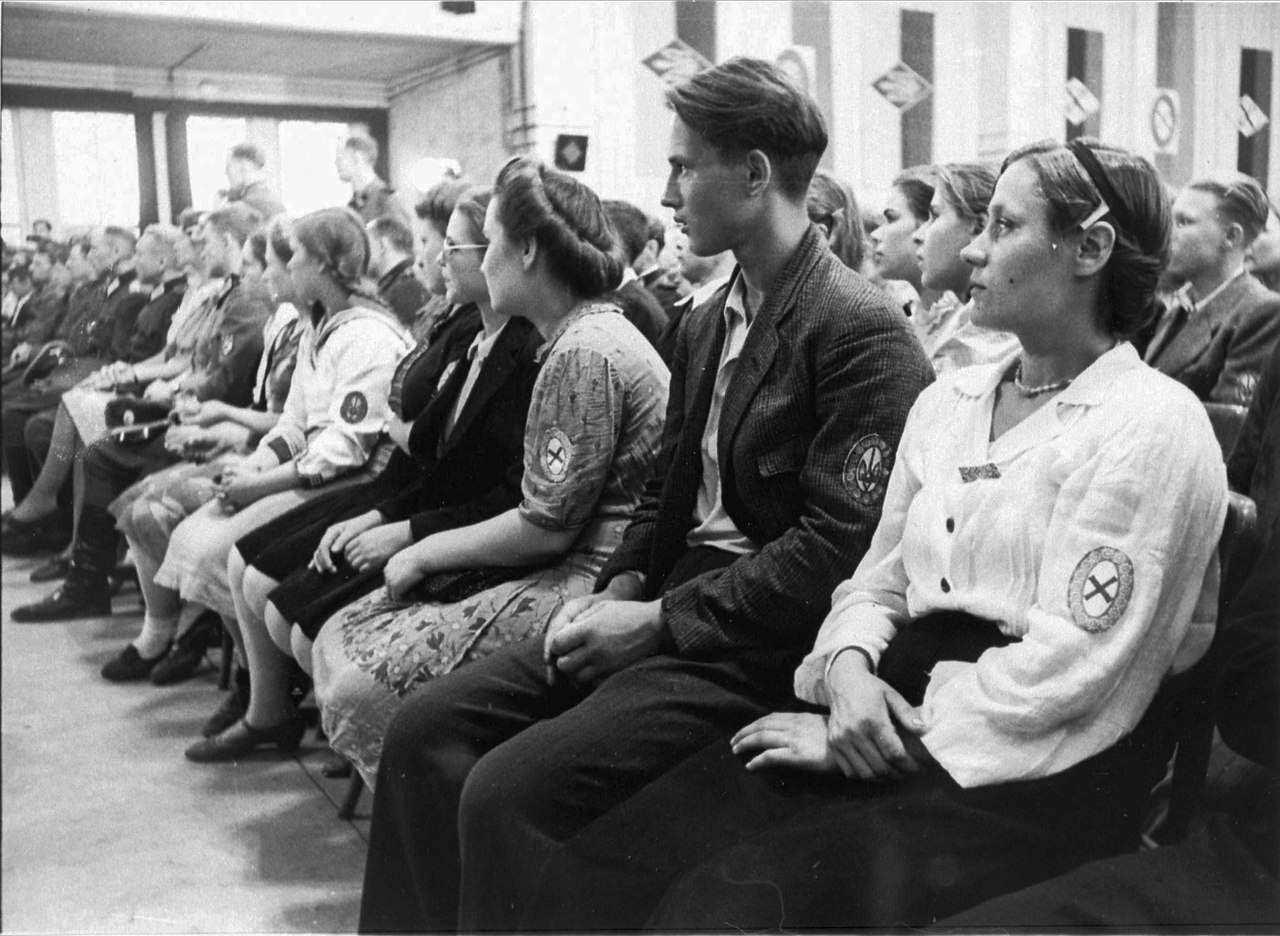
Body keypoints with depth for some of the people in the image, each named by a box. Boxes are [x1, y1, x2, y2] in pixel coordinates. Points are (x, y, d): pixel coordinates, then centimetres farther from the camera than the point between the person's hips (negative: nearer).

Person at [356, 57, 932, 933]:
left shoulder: (863, 333, -13)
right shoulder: (708, 320, 15)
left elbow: (839, 545, -19)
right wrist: (622, 586, 1)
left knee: (508, 790, -22)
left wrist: (661, 620, -17)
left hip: (762, 641, -8)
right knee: (426, 729, -3)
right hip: (668, 601, 8)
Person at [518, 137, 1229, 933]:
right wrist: (848, 667, -6)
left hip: (1037, 771, -6)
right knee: (609, 863, -16)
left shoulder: (1153, 425, -6)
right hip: (895, 720, 6)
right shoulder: (947, 399, 16)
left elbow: (1070, 666, -13)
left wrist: (880, 737, -12)